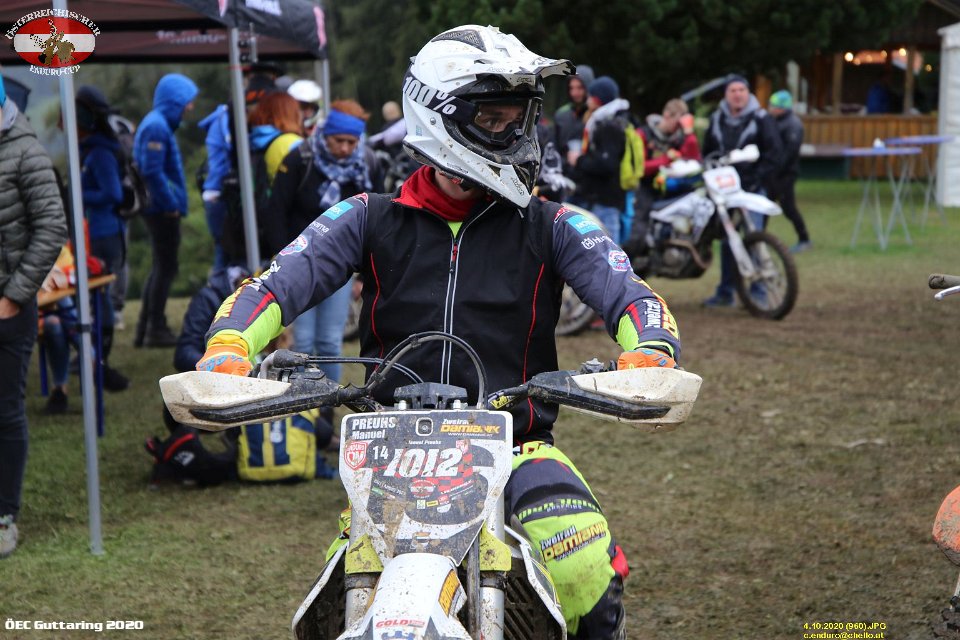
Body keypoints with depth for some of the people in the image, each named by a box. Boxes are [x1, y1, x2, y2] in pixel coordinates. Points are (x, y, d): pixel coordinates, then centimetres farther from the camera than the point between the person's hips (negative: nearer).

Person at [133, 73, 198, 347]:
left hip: (160, 210, 10)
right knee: (166, 267, -3)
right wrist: (171, 204, -16)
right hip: (163, 210, -10)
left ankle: (146, 328, 19)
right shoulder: (156, 126, -16)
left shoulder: (158, 124, 15)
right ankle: (156, 329, 1)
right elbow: (152, 171, -23)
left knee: (162, 267, 15)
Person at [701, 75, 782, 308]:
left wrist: (760, 179, -14)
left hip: (753, 188, -5)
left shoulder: (761, 119, -1)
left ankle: (758, 292, -9)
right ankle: (725, 292, 16)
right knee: (727, 241, 9)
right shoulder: (717, 120, 14)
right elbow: (708, 151, 24)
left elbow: (773, 153, -6)